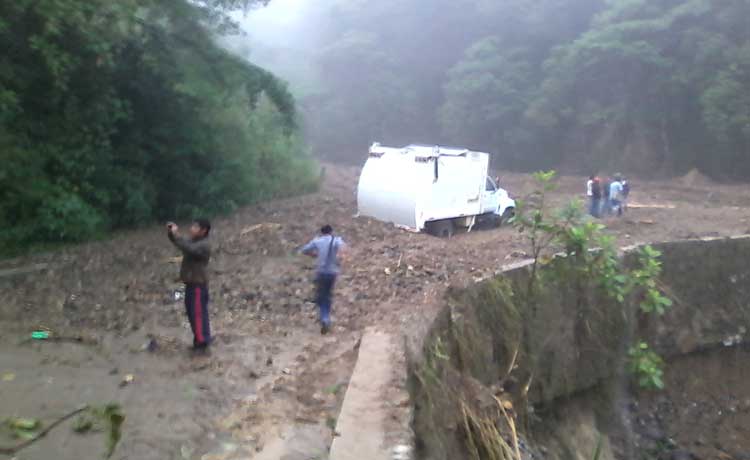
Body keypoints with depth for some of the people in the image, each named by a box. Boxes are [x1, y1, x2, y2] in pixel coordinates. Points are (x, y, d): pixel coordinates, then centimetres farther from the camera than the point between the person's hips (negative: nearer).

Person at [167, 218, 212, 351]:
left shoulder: (204, 245, -18)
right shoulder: (193, 241, 10)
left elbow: (187, 248, -33)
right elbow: (178, 242, 17)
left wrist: (176, 234, -28)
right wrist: (170, 232, -2)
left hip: (198, 284, -10)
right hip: (191, 283, 10)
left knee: (198, 313, -4)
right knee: (192, 312, 16)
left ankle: (203, 341, 5)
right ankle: (200, 339, 27)